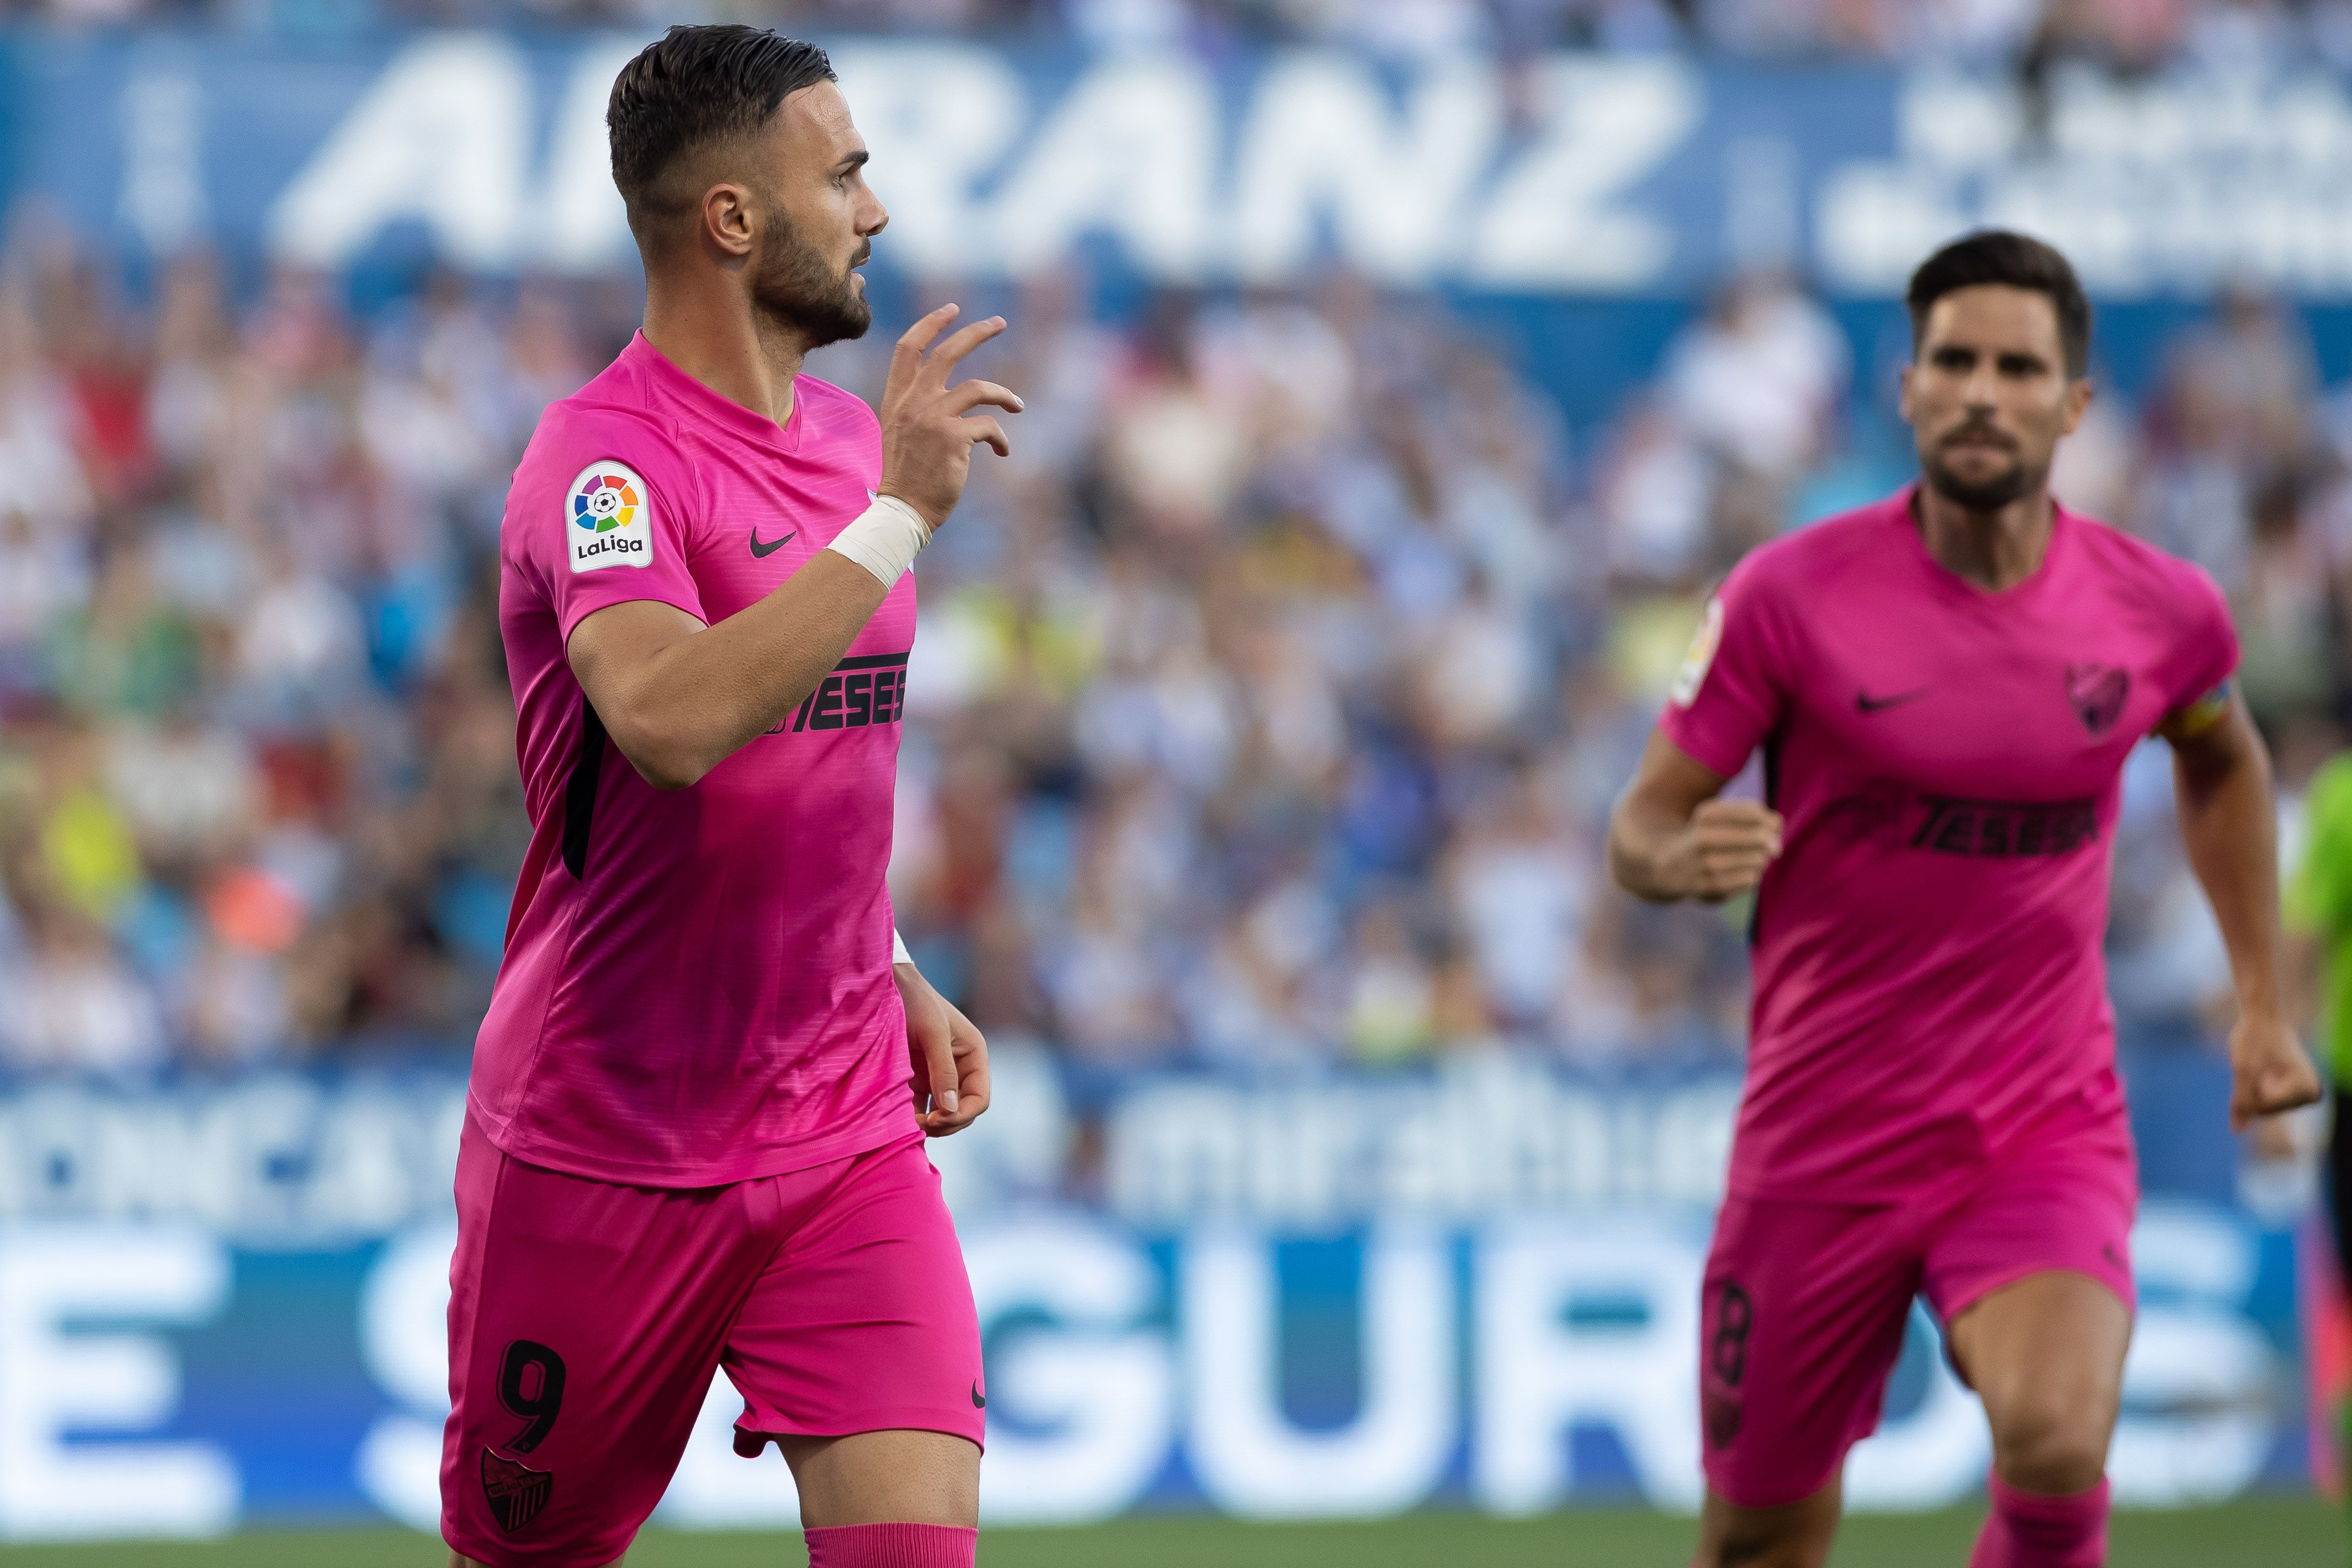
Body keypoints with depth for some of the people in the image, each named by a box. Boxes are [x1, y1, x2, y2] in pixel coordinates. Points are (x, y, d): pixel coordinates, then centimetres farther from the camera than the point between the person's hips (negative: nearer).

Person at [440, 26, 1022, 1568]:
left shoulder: (850, 434, 11)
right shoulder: (605, 456, -15)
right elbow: (675, 720, -34)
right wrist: (900, 514, -30)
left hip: (847, 1135, 6)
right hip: (604, 1145, -6)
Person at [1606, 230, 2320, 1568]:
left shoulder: (2163, 612, -2)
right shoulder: (1793, 593, -9)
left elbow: (2224, 760, 21)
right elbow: (1643, 822, -3)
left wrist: (2265, 1005, 19)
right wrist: (1682, 859, -27)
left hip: (2053, 1131, 0)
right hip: (1822, 1141, 0)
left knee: (2055, 1442, -28)